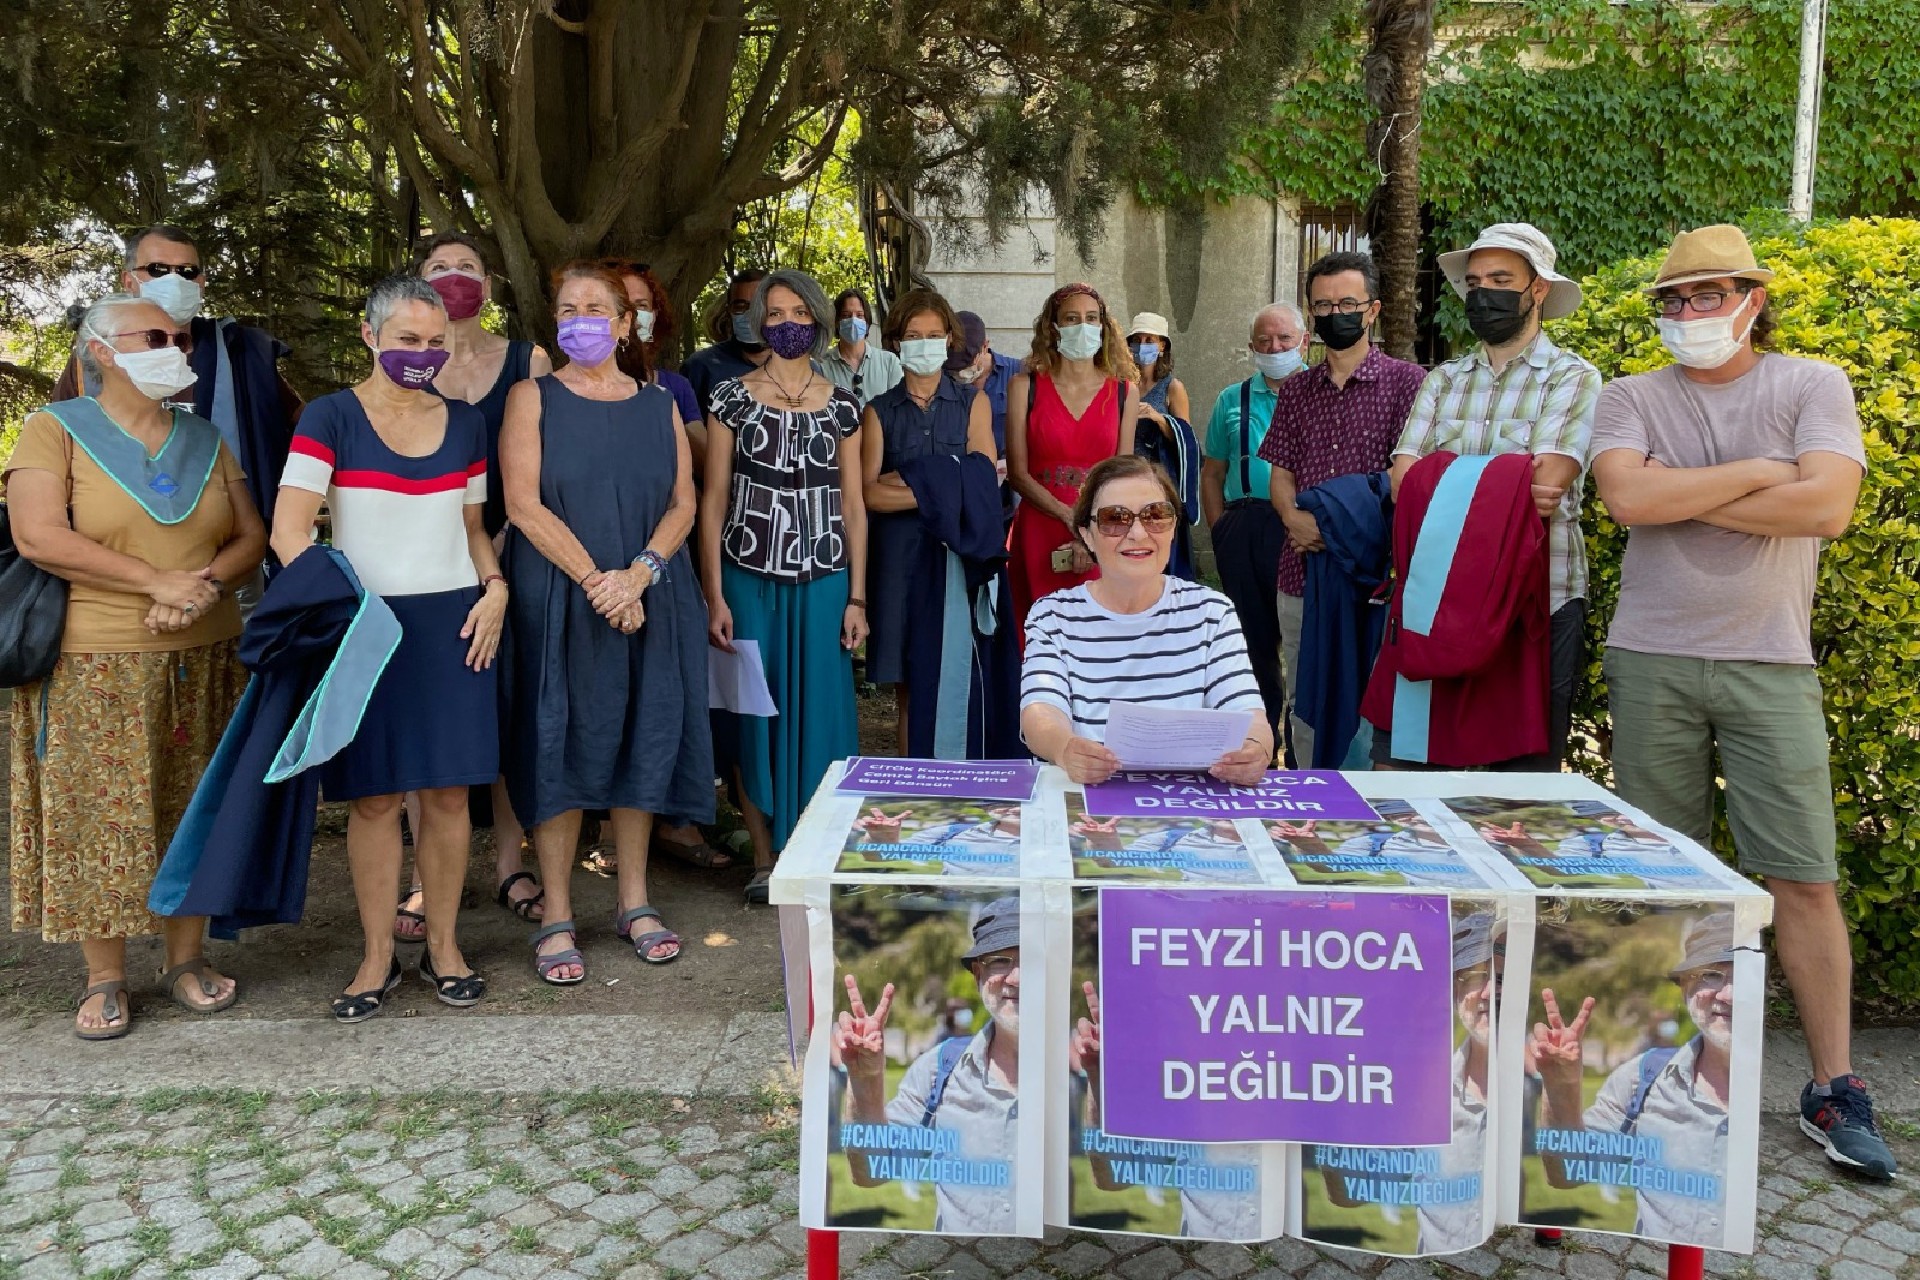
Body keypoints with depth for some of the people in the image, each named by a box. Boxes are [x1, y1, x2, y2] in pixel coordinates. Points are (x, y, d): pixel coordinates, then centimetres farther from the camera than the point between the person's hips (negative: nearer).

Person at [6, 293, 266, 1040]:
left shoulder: (205, 440, 13)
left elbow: (252, 536, 8)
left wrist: (209, 584, -13)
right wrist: (159, 582, -16)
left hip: (202, 662, 4)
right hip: (93, 667, -3)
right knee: (98, 819, 1)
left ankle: (187, 960, 20)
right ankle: (104, 981, 13)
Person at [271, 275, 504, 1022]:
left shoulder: (464, 423, 12)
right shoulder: (330, 417, -1)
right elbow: (289, 531, -8)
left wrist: (495, 587, 2)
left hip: (453, 623, 3)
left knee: (448, 789, 5)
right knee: (375, 795, 3)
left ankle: (443, 947, 19)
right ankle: (378, 956, 17)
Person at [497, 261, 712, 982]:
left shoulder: (659, 405, 10)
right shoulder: (533, 399, 2)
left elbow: (683, 503, 3)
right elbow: (525, 505, -8)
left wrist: (639, 574, -13)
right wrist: (597, 582, -15)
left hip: (650, 600, 3)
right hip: (558, 600, -3)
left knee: (641, 743, 7)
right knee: (561, 747, -1)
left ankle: (635, 902, 20)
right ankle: (556, 919, 8)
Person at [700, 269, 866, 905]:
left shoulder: (841, 405, 8)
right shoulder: (732, 397, 2)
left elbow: (852, 505, 8)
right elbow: (713, 499, 0)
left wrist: (857, 596, 2)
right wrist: (715, 595, -6)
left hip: (822, 581, 1)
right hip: (750, 579, -1)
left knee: (820, 711, 3)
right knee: (755, 713, 3)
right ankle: (765, 859, 17)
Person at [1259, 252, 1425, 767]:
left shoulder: (1406, 382, 0)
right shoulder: (1294, 391, 15)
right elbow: (1280, 473, 12)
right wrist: (1293, 517, -9)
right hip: (1301, 574, 5)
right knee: (1303, 706, 11)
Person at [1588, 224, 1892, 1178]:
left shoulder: (1813, 386, 4)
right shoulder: (1631, 400, 7)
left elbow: (1827, 505, -12)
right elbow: (1628, 498, -13)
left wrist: (1682, 495, -9)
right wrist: (1760, 472, -8)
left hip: (1770, 665, -1)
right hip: (1653, 661, 1)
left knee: (1804, 879, 0)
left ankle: (1833, 1090, 11)